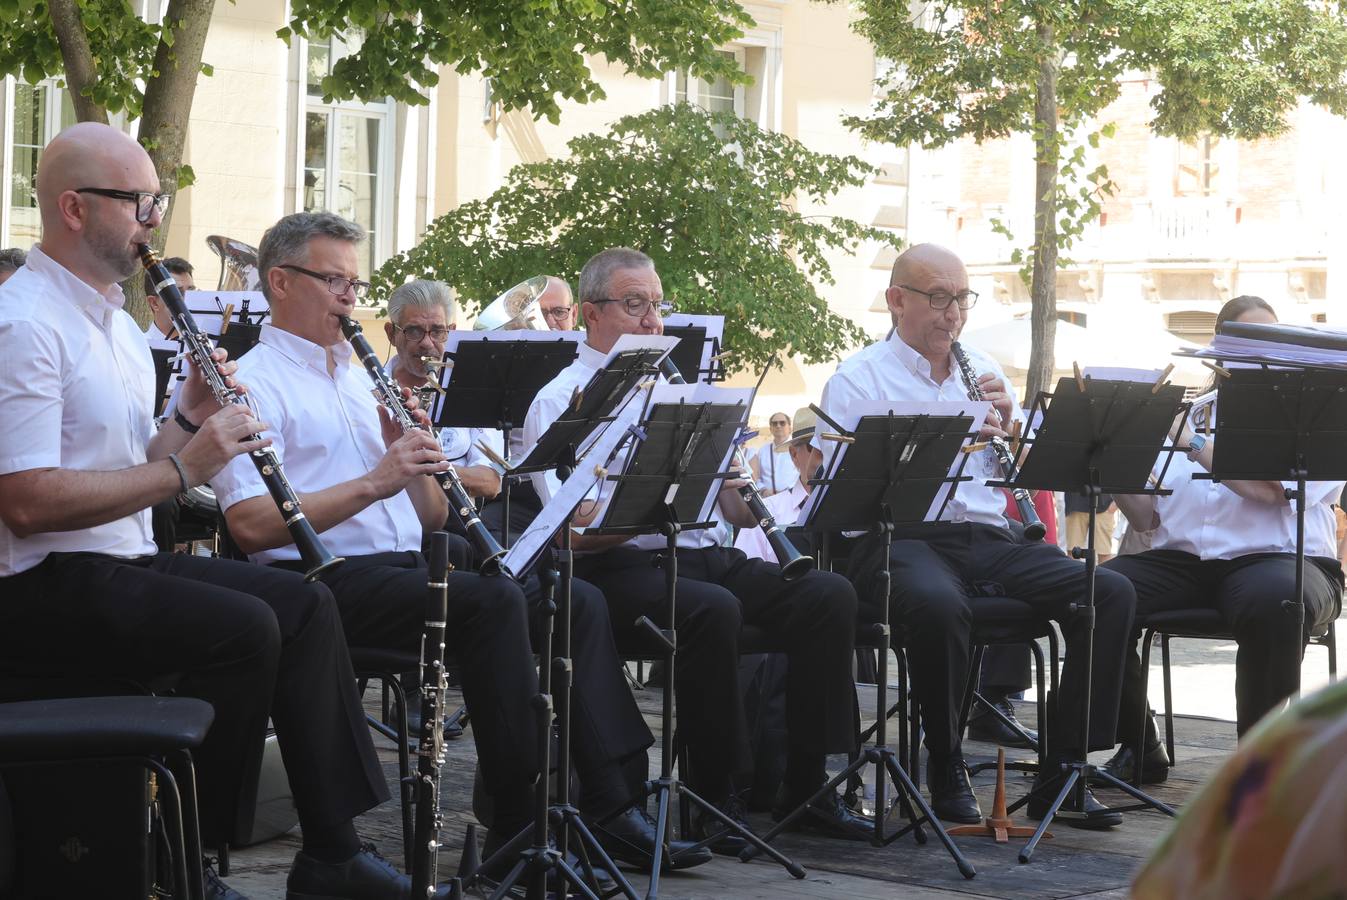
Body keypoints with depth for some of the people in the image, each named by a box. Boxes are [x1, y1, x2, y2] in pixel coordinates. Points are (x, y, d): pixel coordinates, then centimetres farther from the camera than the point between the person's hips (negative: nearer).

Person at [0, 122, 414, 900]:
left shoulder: (113, 318, 16)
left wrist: (190, 420, 0)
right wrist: (182, 467, -22)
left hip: (122, 560, 10)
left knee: (306, 604, 0)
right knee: (243, 628, -25)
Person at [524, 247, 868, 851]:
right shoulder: (560, 402, 2)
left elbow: (737, 507, 18)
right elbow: (575, 529, -12)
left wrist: (745, 499, -6)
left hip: (710, 555, 7)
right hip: (626, 566, -6)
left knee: (829, 595, -17)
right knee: (714, 611, -36)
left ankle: (807, 785, -10)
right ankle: (716, 798, -21)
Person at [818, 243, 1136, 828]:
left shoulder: (982, 370, 22)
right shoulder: (858, 379, 5)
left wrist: (1008, 423, -1)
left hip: (987, 538, 5)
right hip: (902, 538, -5)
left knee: (1111, 593, -17)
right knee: (939, 603, -40)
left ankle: (1063, 770, -12)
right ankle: (946, 767, -18)